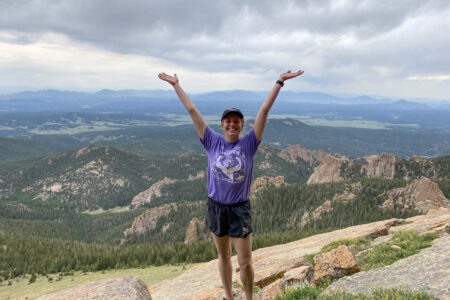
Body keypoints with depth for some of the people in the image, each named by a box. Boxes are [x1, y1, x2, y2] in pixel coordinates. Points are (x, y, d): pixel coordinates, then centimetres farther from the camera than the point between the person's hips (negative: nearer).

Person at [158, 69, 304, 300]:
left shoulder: (249, 144, -8)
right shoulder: (212, 142, -5)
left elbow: (264, 110, -10)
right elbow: (192, 110, -3)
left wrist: (280, 82, -10)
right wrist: (176, 85, 2)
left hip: (240, 209, -1)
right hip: (215, 206, 2)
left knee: (245, 262, 4)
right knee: (223, 257, 19)